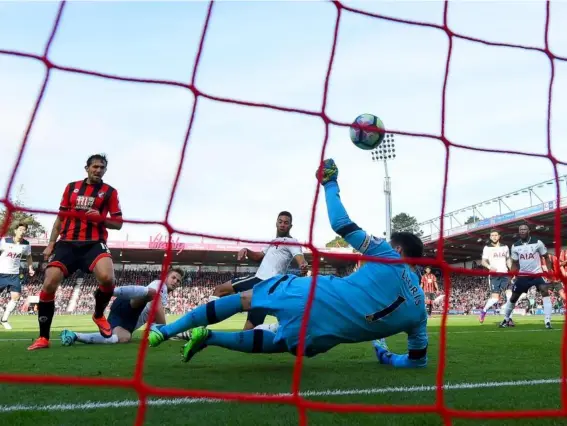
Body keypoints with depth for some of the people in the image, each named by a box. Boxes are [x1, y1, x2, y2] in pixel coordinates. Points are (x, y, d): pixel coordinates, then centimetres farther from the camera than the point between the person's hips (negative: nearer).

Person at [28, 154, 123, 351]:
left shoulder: (110, 192, 6)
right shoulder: (71, 187, 14)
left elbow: (118, 223, 5)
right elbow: (61, 217, 18)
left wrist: (100, 218, -14)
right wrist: (51, 244, 12)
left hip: (94, 244, -2)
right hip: (67, 243, 3)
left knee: (107, 278, -29)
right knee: (49, 284, -11)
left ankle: (99, 315, 4)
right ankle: (43, 338, 5)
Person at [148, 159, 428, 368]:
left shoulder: (388, 258, -2)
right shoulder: (419, 312, 8)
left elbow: (341, 224, -4)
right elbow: (418, 361, 17)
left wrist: (330, 183, 11)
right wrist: (388, 358, 37)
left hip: (306, 294, -3)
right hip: (316, 337, 3)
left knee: (243, 300, 19)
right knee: (279, 342, 32)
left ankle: (167, 330, 22)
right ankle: (209, 338, 16)